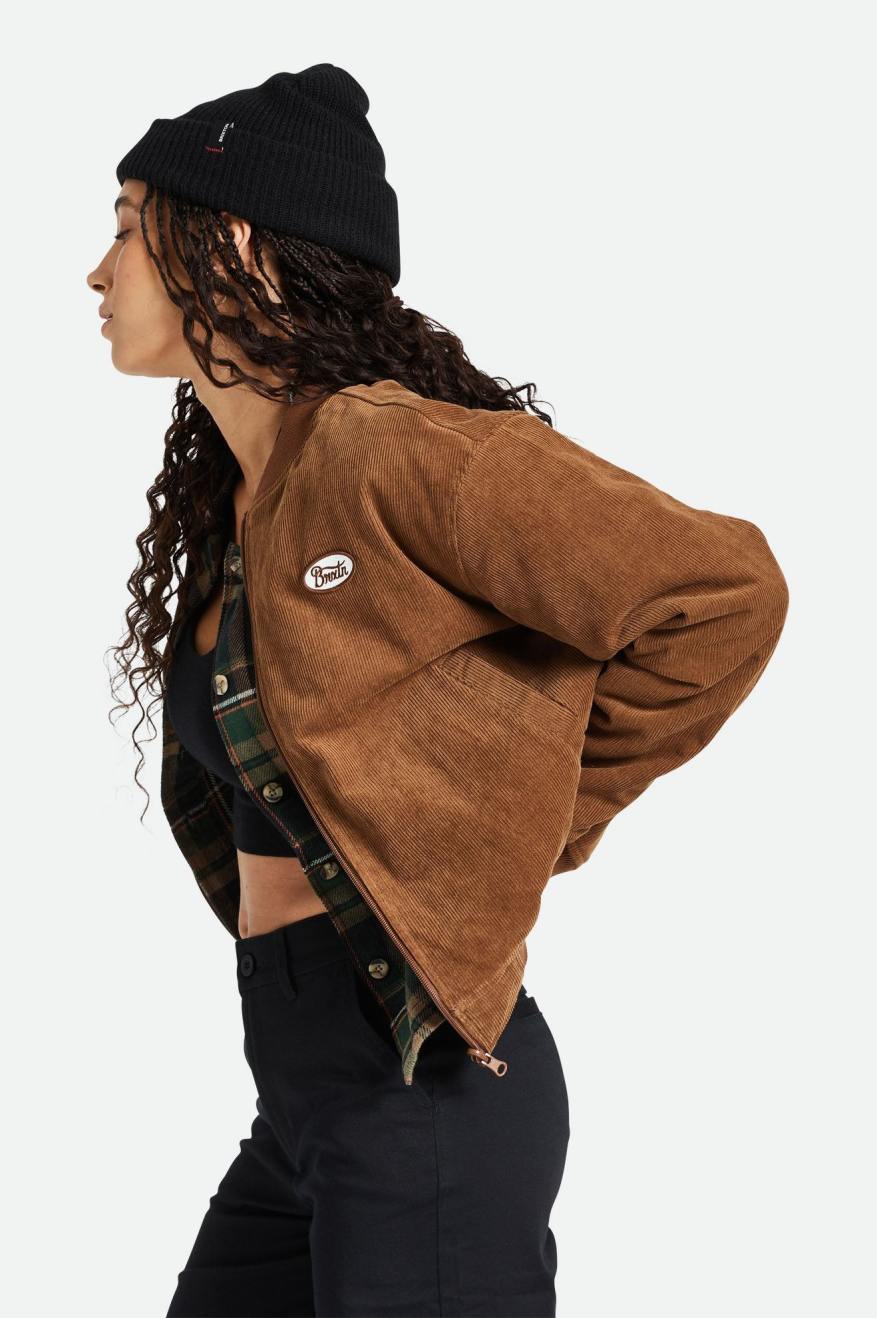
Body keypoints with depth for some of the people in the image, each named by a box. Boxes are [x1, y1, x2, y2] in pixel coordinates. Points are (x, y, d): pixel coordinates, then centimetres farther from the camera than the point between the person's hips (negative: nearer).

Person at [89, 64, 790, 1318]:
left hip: (421, 1087, -9)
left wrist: (535, 830, -10)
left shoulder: (387, 448, -16)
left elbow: (722, 593, -21)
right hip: (305, 1094, 9)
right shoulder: (235, 492, 12)